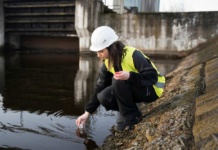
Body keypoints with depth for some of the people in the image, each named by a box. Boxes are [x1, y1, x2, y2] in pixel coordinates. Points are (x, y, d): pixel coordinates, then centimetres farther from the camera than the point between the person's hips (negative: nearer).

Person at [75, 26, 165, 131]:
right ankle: (129, 113, 3)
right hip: (135, 89, 7)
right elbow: (100, 88, -1)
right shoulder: (107, 63, -6)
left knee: (118, 81, -31)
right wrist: (87, 112, -4)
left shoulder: (133, 54, -27)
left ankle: (131, 115, -14)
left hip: (151, 90, -6)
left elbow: (152, 76, -30)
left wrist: (129, 76, -46)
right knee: (103, 97, -15)